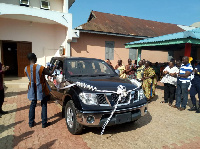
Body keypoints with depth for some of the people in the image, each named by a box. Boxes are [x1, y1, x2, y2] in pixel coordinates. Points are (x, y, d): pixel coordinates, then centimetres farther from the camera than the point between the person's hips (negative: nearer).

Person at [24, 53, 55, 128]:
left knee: (33, 105, 19)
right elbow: (50, 74, -9)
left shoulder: (26, 69, -4)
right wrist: (54, 68, 10)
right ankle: (44, 123, 14)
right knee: (44, 105, 8)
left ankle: (31, 123, 26)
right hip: (41, 89, -5)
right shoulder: (40, 67, -20)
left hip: (32, 90, 5)